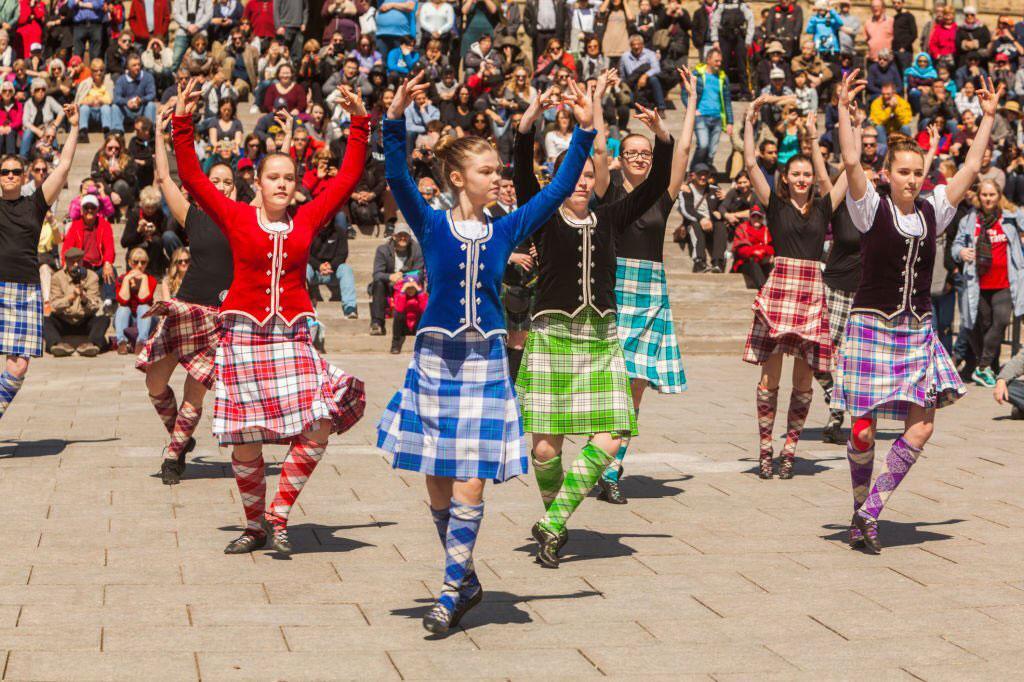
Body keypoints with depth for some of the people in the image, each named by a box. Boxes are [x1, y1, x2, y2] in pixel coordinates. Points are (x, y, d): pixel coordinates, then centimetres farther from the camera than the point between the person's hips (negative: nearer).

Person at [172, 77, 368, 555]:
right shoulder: (237, 218, 2)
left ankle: (279, 514, 0)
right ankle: (254, 525, 19)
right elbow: (192, 178, -3)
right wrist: (182, 125, -10)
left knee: (320, 426, -14)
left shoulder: (307, 220, 7)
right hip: (243, 334, -2)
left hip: (292, 336, 2)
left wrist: (359, 124, 5)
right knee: (244, 441, 1)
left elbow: (348, 177, 9)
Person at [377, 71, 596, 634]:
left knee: (469, 487, -6)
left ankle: (452, 593, 2)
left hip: (485, 364, 1)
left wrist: (583, 133, -2)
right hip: (435, 360, -1)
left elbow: (558, 190, 4)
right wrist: (395, 119, -28)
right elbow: (397, 179, -15)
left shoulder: (505, 230, 6)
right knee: (438, 487, 6)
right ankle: (466, 581, 24)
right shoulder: (432, 227, -1)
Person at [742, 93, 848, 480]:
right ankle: (765, 449, 5)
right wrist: (749, 120, -1)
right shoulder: (775, 204, 6)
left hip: (812, 292, 2)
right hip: (779, 286, -2)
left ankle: (790, 449, 10)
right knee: (770, 374, -3)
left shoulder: (823, 206, 12)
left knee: (803, 378, 2)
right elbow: (750, 164, 0)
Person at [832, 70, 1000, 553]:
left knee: (921, 425, -8)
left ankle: (870, 513, -3)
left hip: (917, 331, 4)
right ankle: (861, 510, 17)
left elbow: (970, 168, 12)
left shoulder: (931, 212, 8)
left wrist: (988, 118, 13)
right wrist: (844, 109, -21)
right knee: (863, 429, -4)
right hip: (872, 326, -4)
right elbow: (851, 163, -17)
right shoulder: (873, 210, -4)